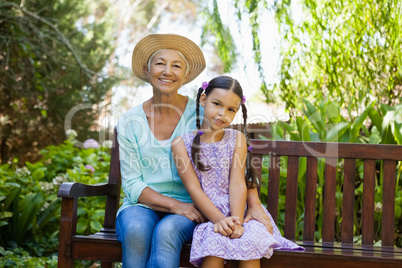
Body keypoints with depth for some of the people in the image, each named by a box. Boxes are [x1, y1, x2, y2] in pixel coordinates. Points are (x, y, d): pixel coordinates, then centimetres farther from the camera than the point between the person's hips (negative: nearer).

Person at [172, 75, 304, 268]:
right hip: (207, 214, -1)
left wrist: (237, 221, -22)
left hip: (238, 211, 2)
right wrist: (219, 219, -22)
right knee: (214, 243, -31)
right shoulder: (181, 143, 1)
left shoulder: (237, 139, 6)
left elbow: (237, 183, -5)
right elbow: (193, 187, -8)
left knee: (251, 243, -27)